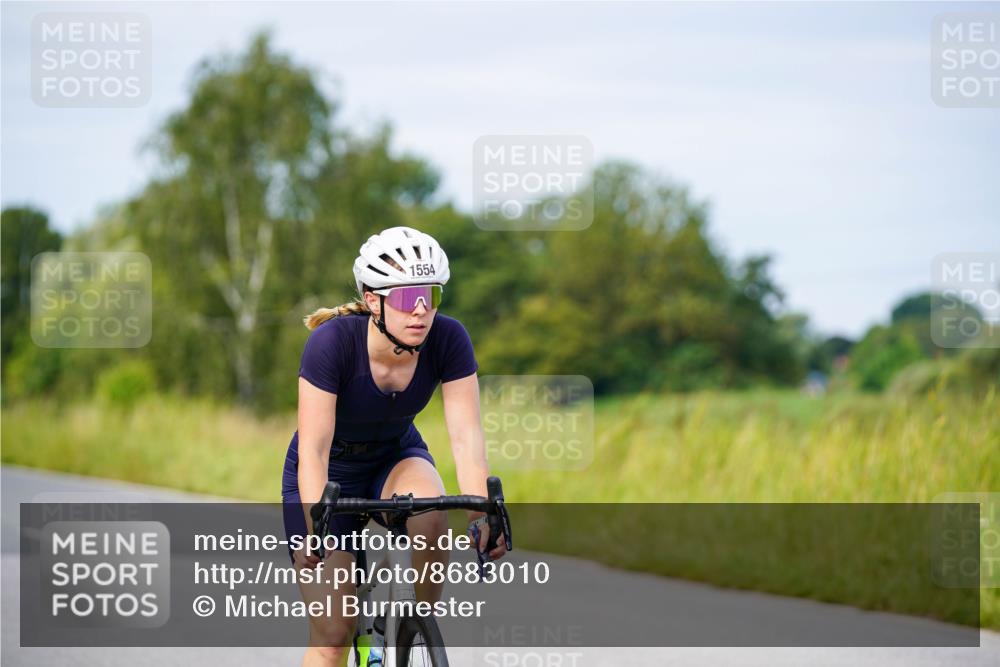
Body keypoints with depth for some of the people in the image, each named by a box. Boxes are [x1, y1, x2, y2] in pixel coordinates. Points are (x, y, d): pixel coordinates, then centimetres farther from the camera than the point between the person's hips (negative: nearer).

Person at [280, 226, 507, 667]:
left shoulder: (449, 340, -23)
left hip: (396, 457, 2)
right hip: (328, 473, -2)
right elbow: (313, 450, -33)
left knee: (430, 514, -33)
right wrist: (317, 530, -45)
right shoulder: (333, 341, -31)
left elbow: (466, 436, -25)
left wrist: (481, 514, -40)